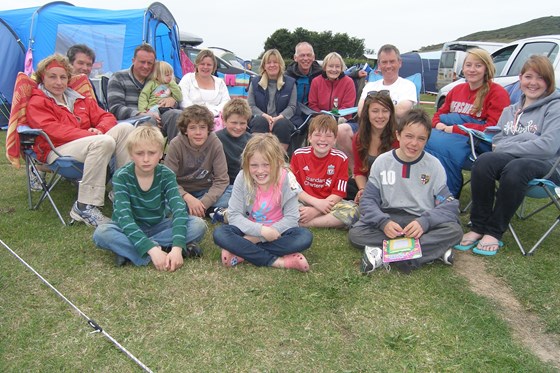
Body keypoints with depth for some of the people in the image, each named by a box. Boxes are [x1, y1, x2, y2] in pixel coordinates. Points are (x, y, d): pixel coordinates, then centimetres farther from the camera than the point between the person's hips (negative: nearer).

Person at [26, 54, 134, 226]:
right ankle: (84, 207, -33)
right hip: (57, 150, -6)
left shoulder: (79, 99, 26)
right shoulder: (37, 103, 7)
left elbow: (105, 116, 18)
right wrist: (90, 135, -20)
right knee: (104, 141, -35)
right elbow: (53, 130, -11)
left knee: (125, 128, -17)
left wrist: (99, 130, -7)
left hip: (86, 143, 6)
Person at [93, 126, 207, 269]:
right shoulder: (121, 177, -19)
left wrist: (177, 247, -43)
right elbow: (124, 217, -30)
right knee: (101, 233, -32)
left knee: (199, 225, -22)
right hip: (130, 229, -2)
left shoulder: (167, 175, -14)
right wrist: (152, 249, -43)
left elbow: (179, 209, -26)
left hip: (158, 226, 2)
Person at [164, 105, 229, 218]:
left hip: (206, 191, 1)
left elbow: (221, 179, -13)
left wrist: (204, 203, -26)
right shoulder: (176, 145, -15)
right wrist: (188, 198, -32)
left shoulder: (215, 144, -14)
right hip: (182, 191, -1)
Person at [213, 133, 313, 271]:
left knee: (305, 237, -29)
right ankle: (277, 261, -27)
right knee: (219, 234, -26)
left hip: (276, 231, 0)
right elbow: (234, 215, -14)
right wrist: (261, 230, -29)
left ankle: (242, 251, -24)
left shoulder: (287, 179, -18)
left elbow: (291, 217, -16)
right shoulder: (242, 179, -16)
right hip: (250, 229, 1)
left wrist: (254, 238, -23)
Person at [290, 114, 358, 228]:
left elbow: (338, 194, -6)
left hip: (328, 204, 1)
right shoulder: (298, 155, -3)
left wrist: (315, 210, -20)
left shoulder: (341, 159, -5)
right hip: (304, 203, -1)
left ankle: (302, 224, -24)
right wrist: (316, 202, -18)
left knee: (352, 210, -30)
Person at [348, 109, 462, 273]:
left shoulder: (434, 165, 0)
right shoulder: (382, 162, 0)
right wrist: (384, 222, -22)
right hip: (388, 220, 0)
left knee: (454, 231, -27)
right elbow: (368, 200, -2)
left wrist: (424, 222, -24)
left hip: (422, 224, 0)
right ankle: (432, 249, -26)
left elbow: (449, 205, -5)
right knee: (355, 233, -26)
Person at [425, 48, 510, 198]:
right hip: (448, 133, 6)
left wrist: (454, 129, -15)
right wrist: (438, 124, -3)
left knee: (440, 144, -35)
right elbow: (440, 114, 24)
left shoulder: (497, 93, 0)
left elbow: (493, 128, -9)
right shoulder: (457, 89, 20)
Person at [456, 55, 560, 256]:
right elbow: (496, 140, 16)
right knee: (483, 161, -30)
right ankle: (478, 227, -23)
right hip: (509, 158, 4)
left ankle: (494, 232, -26)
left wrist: (506, 147, -10)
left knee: (516, 168, -39)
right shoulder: (510, 110, 22)